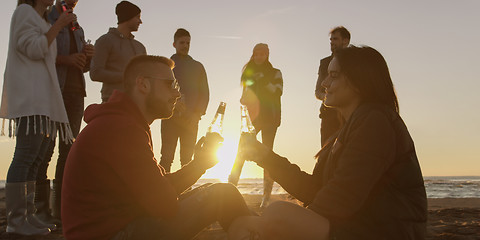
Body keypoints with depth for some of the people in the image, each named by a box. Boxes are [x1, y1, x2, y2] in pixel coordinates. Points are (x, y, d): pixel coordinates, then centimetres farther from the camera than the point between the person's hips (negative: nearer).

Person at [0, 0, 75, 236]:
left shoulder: (42, 20, 29)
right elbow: (33, 49, -11)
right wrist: (58, 25, -6)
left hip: (43, 97, 10)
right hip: (29, 95, -10)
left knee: (34, 158, 4)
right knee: (26, 154, -14)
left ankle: (28, 215, 7)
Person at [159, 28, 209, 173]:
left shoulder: (198, 66, 18)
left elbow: (204, 93, 12)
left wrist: (197, 113, -3)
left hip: (191, 119, 2)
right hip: (170, 117, -2)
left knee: (187, 158, -1)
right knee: (166, 157, -9)